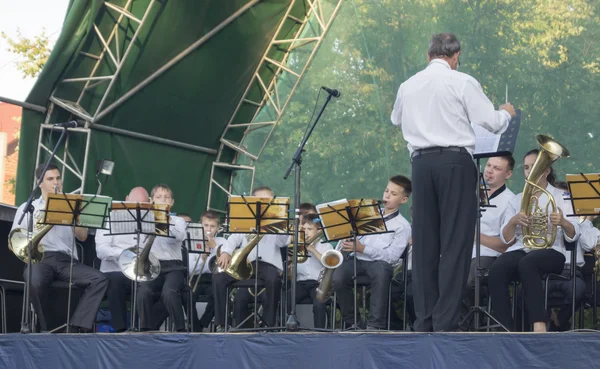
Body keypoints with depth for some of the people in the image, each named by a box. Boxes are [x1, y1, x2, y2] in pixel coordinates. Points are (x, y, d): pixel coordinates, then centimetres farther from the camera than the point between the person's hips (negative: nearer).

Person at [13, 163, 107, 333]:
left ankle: (77, 327, -30)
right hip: (39, 259, -2)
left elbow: (82, 236, 9)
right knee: (35, 282, -39)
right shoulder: (27, 208, 16)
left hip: (66, 260, 3)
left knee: (99, 279, -25)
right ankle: (45, 328, -18)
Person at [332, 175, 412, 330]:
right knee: (338, 277, -29)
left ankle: (376, 325, -37)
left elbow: (392, 256, -7)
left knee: (381, 270, -40)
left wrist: (362, 248, -15)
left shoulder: (403, 226, 5)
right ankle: (351, 322, -12)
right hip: (357, 259, 4)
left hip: (380, 263, -4)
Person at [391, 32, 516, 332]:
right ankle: (445, 323, -8)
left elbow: (396, 120, 31)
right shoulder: (462, 82, -4)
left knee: (424, 242, 8)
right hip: (455, 162, -5)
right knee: (455, 242, -4)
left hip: (421, 163, 5)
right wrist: (506, 113, 18)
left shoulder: (408, 86, 12)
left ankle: (424, 320, 8)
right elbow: (491, 123, -5)